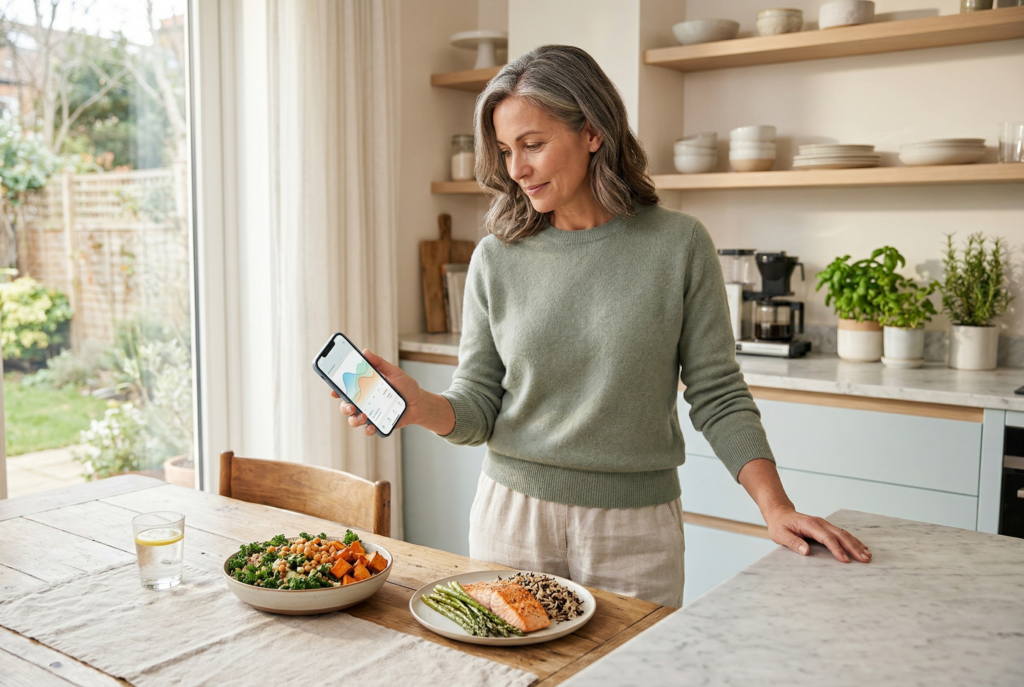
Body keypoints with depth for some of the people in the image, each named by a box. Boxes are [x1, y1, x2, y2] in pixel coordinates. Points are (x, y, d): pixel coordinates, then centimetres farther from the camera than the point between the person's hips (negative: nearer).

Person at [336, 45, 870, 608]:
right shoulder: (497, 258, -2)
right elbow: (478, 407, -1)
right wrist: (419, 405, -21)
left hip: (634, 528, -1)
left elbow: (717, 397, -3)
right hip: (512, 514, 2)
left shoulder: (678, 245, -6)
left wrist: (775, 506, -12)